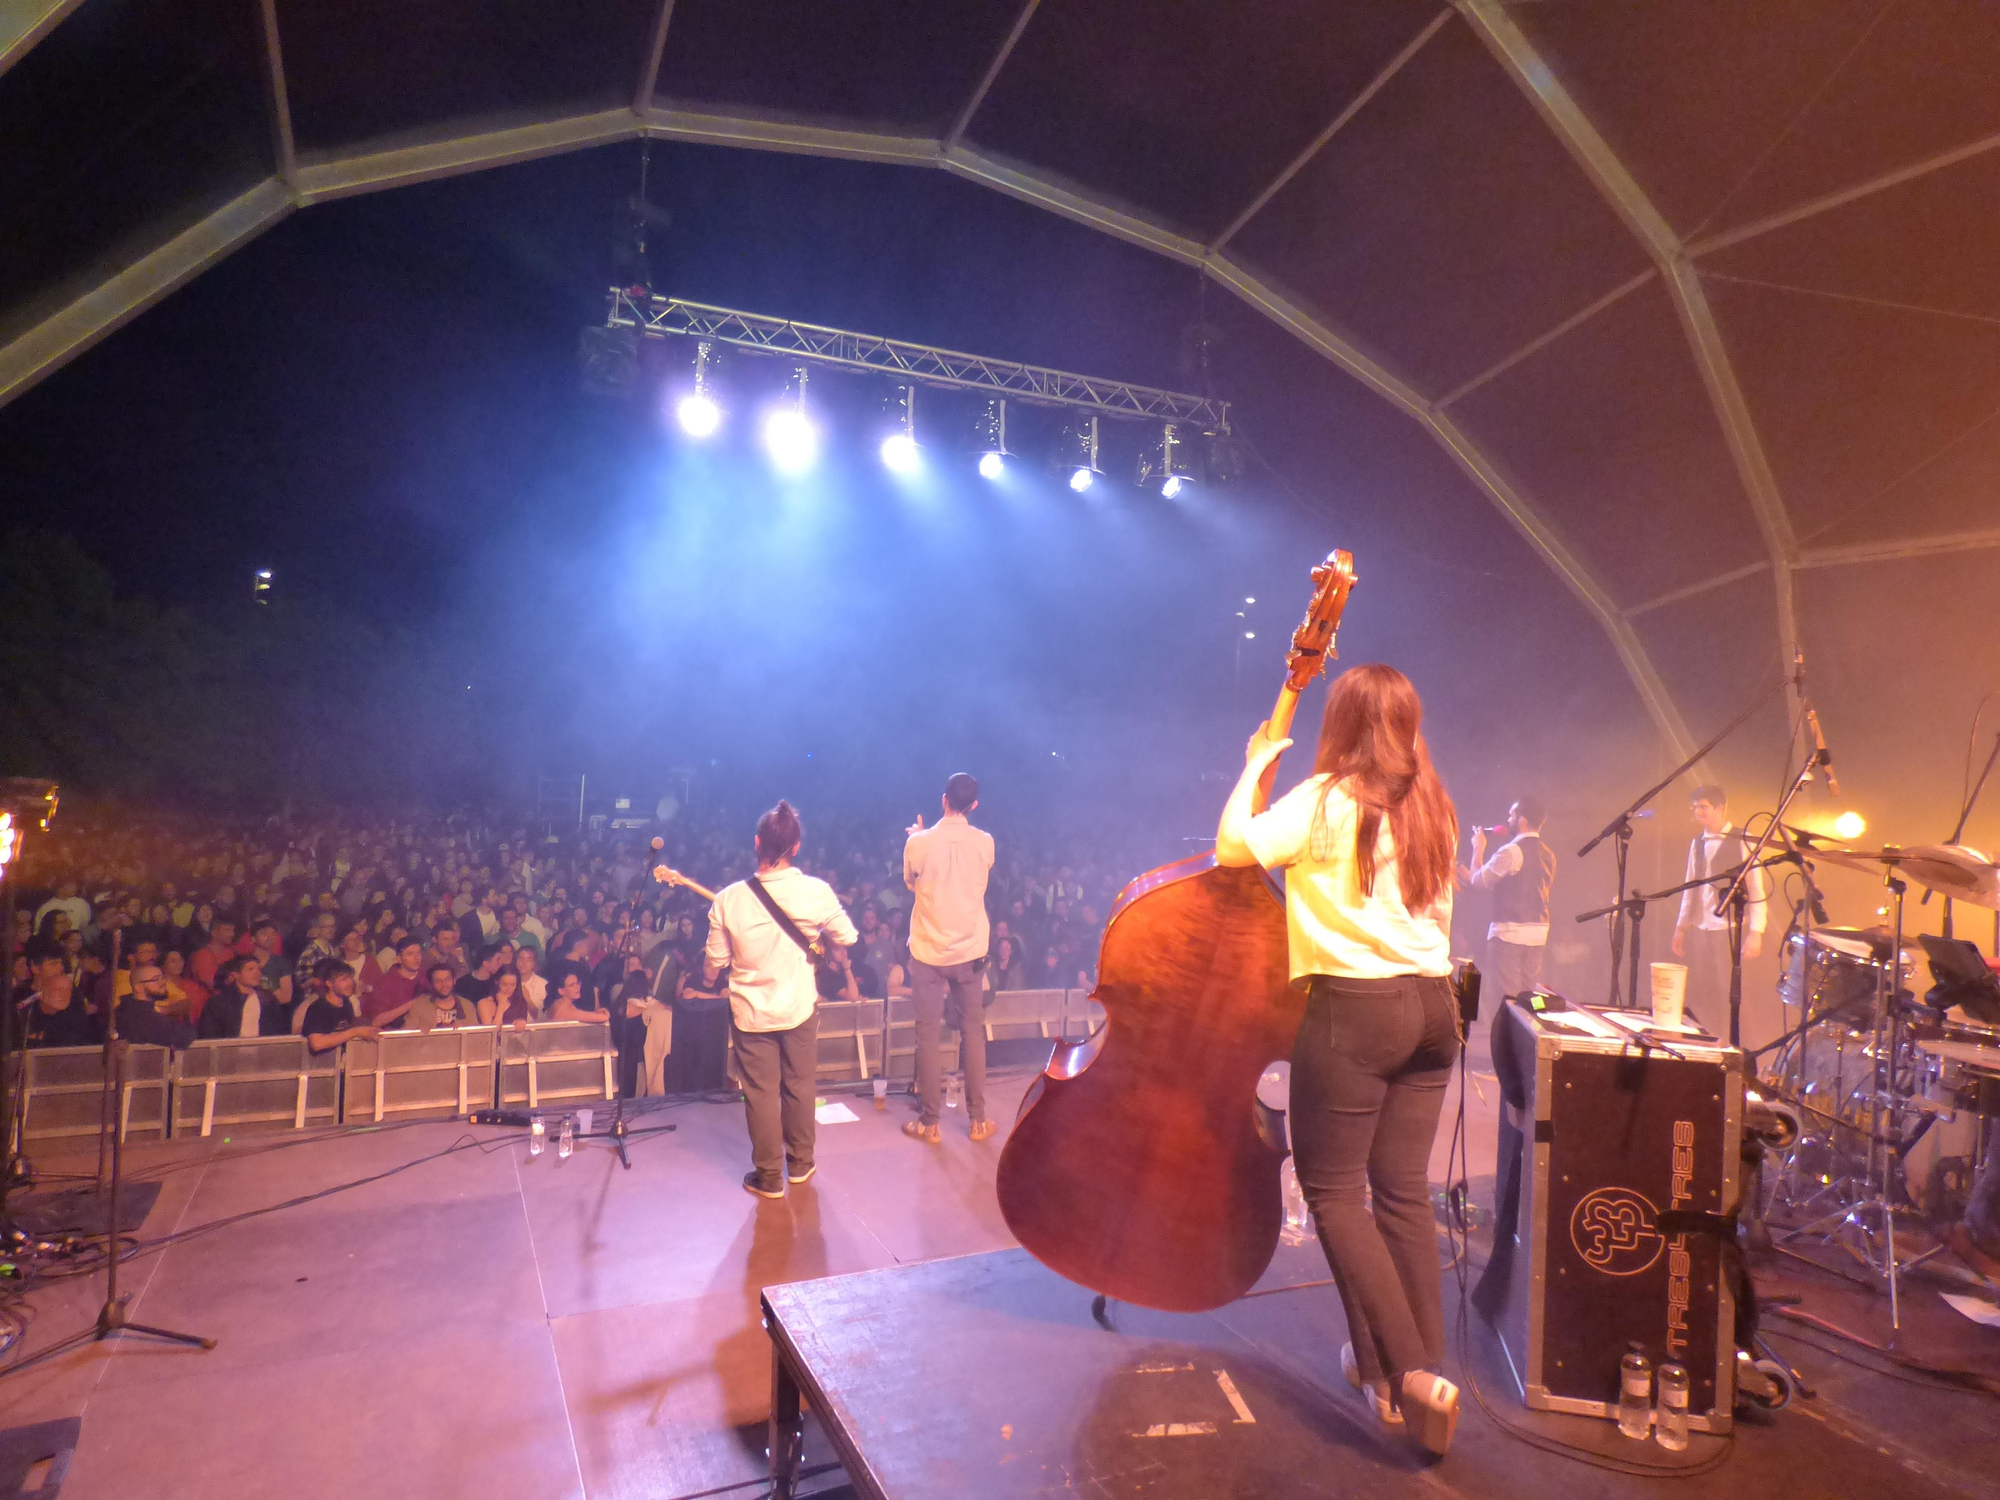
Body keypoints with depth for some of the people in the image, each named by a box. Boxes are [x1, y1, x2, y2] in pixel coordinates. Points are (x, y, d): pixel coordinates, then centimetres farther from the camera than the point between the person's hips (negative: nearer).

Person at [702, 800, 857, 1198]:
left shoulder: (729, 899, -16)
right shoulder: (816, 891, -16)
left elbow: (714, 965, -6)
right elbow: (848, 937, 0)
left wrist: (708, 979, 16)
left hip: (750, 1012, -1)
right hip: (799, 1007, 1)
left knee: (761, 1093, 13)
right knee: (799, 1086, 19)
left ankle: (769, 1177, 23)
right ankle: (800, 1163, 34)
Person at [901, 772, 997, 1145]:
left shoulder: (918, 843, -12)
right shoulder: (985, 842, -6)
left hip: (928, 950, -2)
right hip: (970, 950, 2)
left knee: (928, 1033, 6)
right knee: (972, 1030, 12)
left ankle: (929, 1122, 12)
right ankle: (977, 1118, 19)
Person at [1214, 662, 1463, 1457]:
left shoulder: (1326, 800, -11)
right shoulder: (1430, 807, 10)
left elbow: (1234, 845, -15)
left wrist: (1255, 765, -3)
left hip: (1351, 1008, -7)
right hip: (1432, 1004, 7)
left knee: (1333, 1189, 4)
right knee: (1403, 1190, 15)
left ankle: (1407, 1371, 0)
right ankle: (1420, 1366, 23)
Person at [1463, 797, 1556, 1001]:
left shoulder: (1511, 851, -14)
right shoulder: (1548, 854, 11)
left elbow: (1479, 880, -5)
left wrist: (1478, 849, 8)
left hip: (1511, 930, -8)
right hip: (1538, 930, 8)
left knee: (1506, 995, -4)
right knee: (1529, 995, 11)